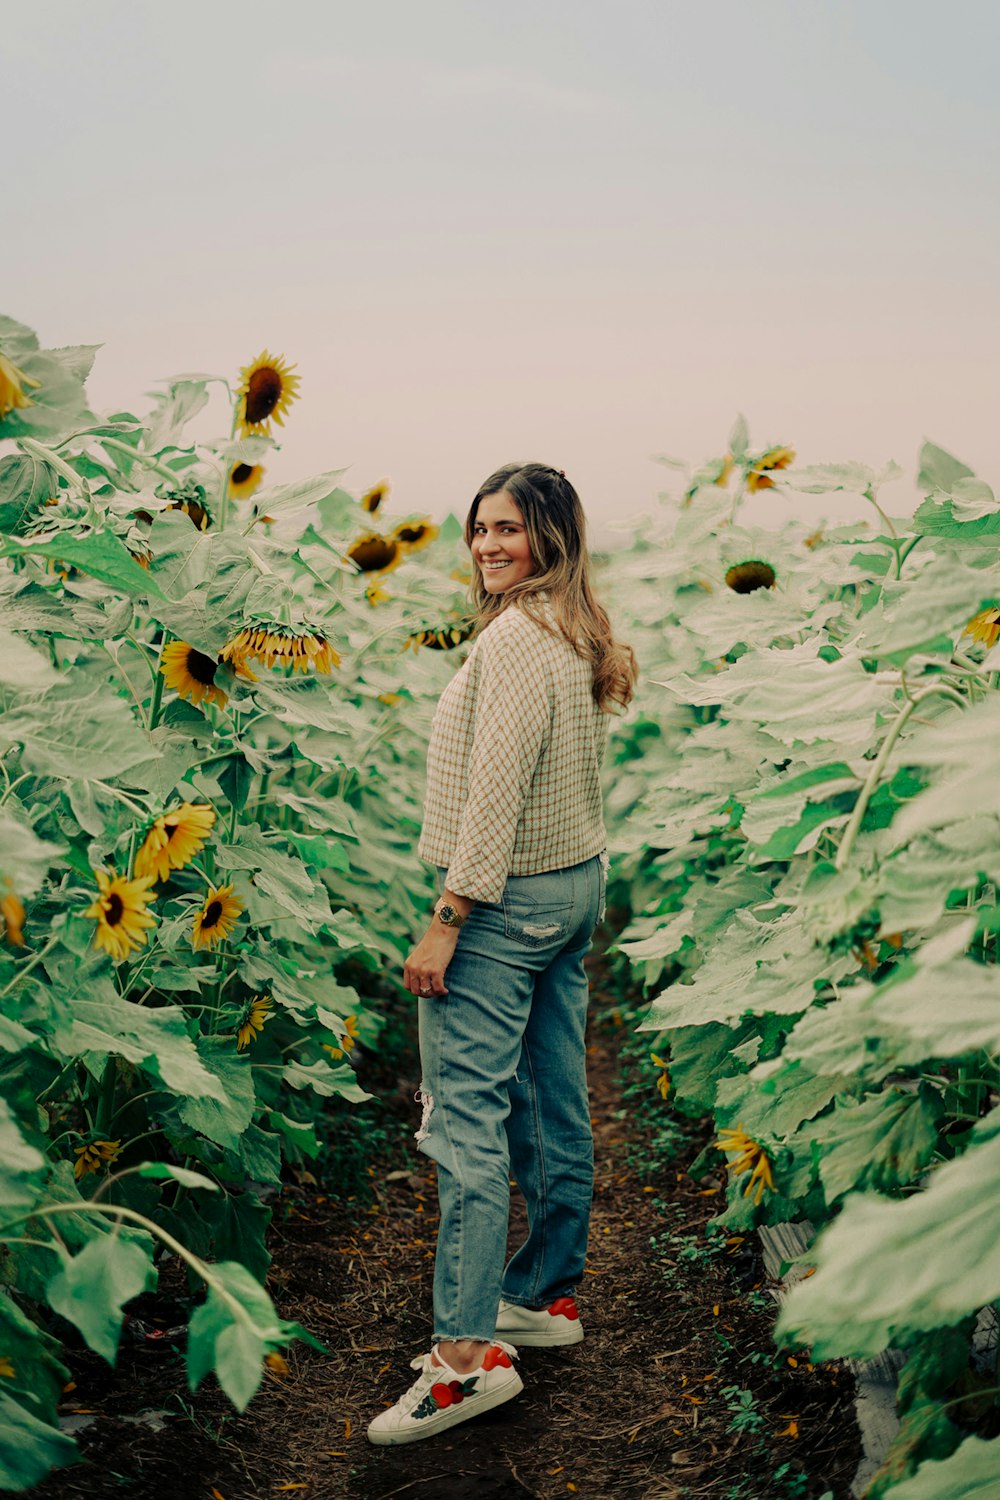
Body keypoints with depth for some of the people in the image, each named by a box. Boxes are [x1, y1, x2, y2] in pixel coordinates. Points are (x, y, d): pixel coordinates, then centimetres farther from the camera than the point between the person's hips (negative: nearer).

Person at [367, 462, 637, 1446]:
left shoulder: (515, 636, -17)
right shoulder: (581, 637, 12)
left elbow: (497, 788, -22)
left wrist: (447, 918, -20)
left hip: (507, 900, -10)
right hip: (578, 885, 10)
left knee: (466, 1115, -10)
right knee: (553, 1104, 15)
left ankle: (467, 1349, -12)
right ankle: (545, 1294, 27)